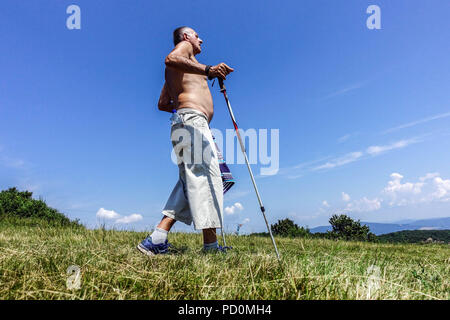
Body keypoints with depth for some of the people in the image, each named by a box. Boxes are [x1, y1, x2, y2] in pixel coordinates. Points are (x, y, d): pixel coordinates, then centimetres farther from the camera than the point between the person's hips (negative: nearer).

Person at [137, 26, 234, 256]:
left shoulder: (173, 74, 35)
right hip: (192, 119, -9)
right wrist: (207, 70, -26)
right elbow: (171, 59, -14)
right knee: (206, 175, -18)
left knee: (191, 181, 1)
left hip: (193, 124, 9)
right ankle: (211, 245, -22)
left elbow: (162, 104, 34)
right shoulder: (184, 46, 11)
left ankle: (156, 241, -5)